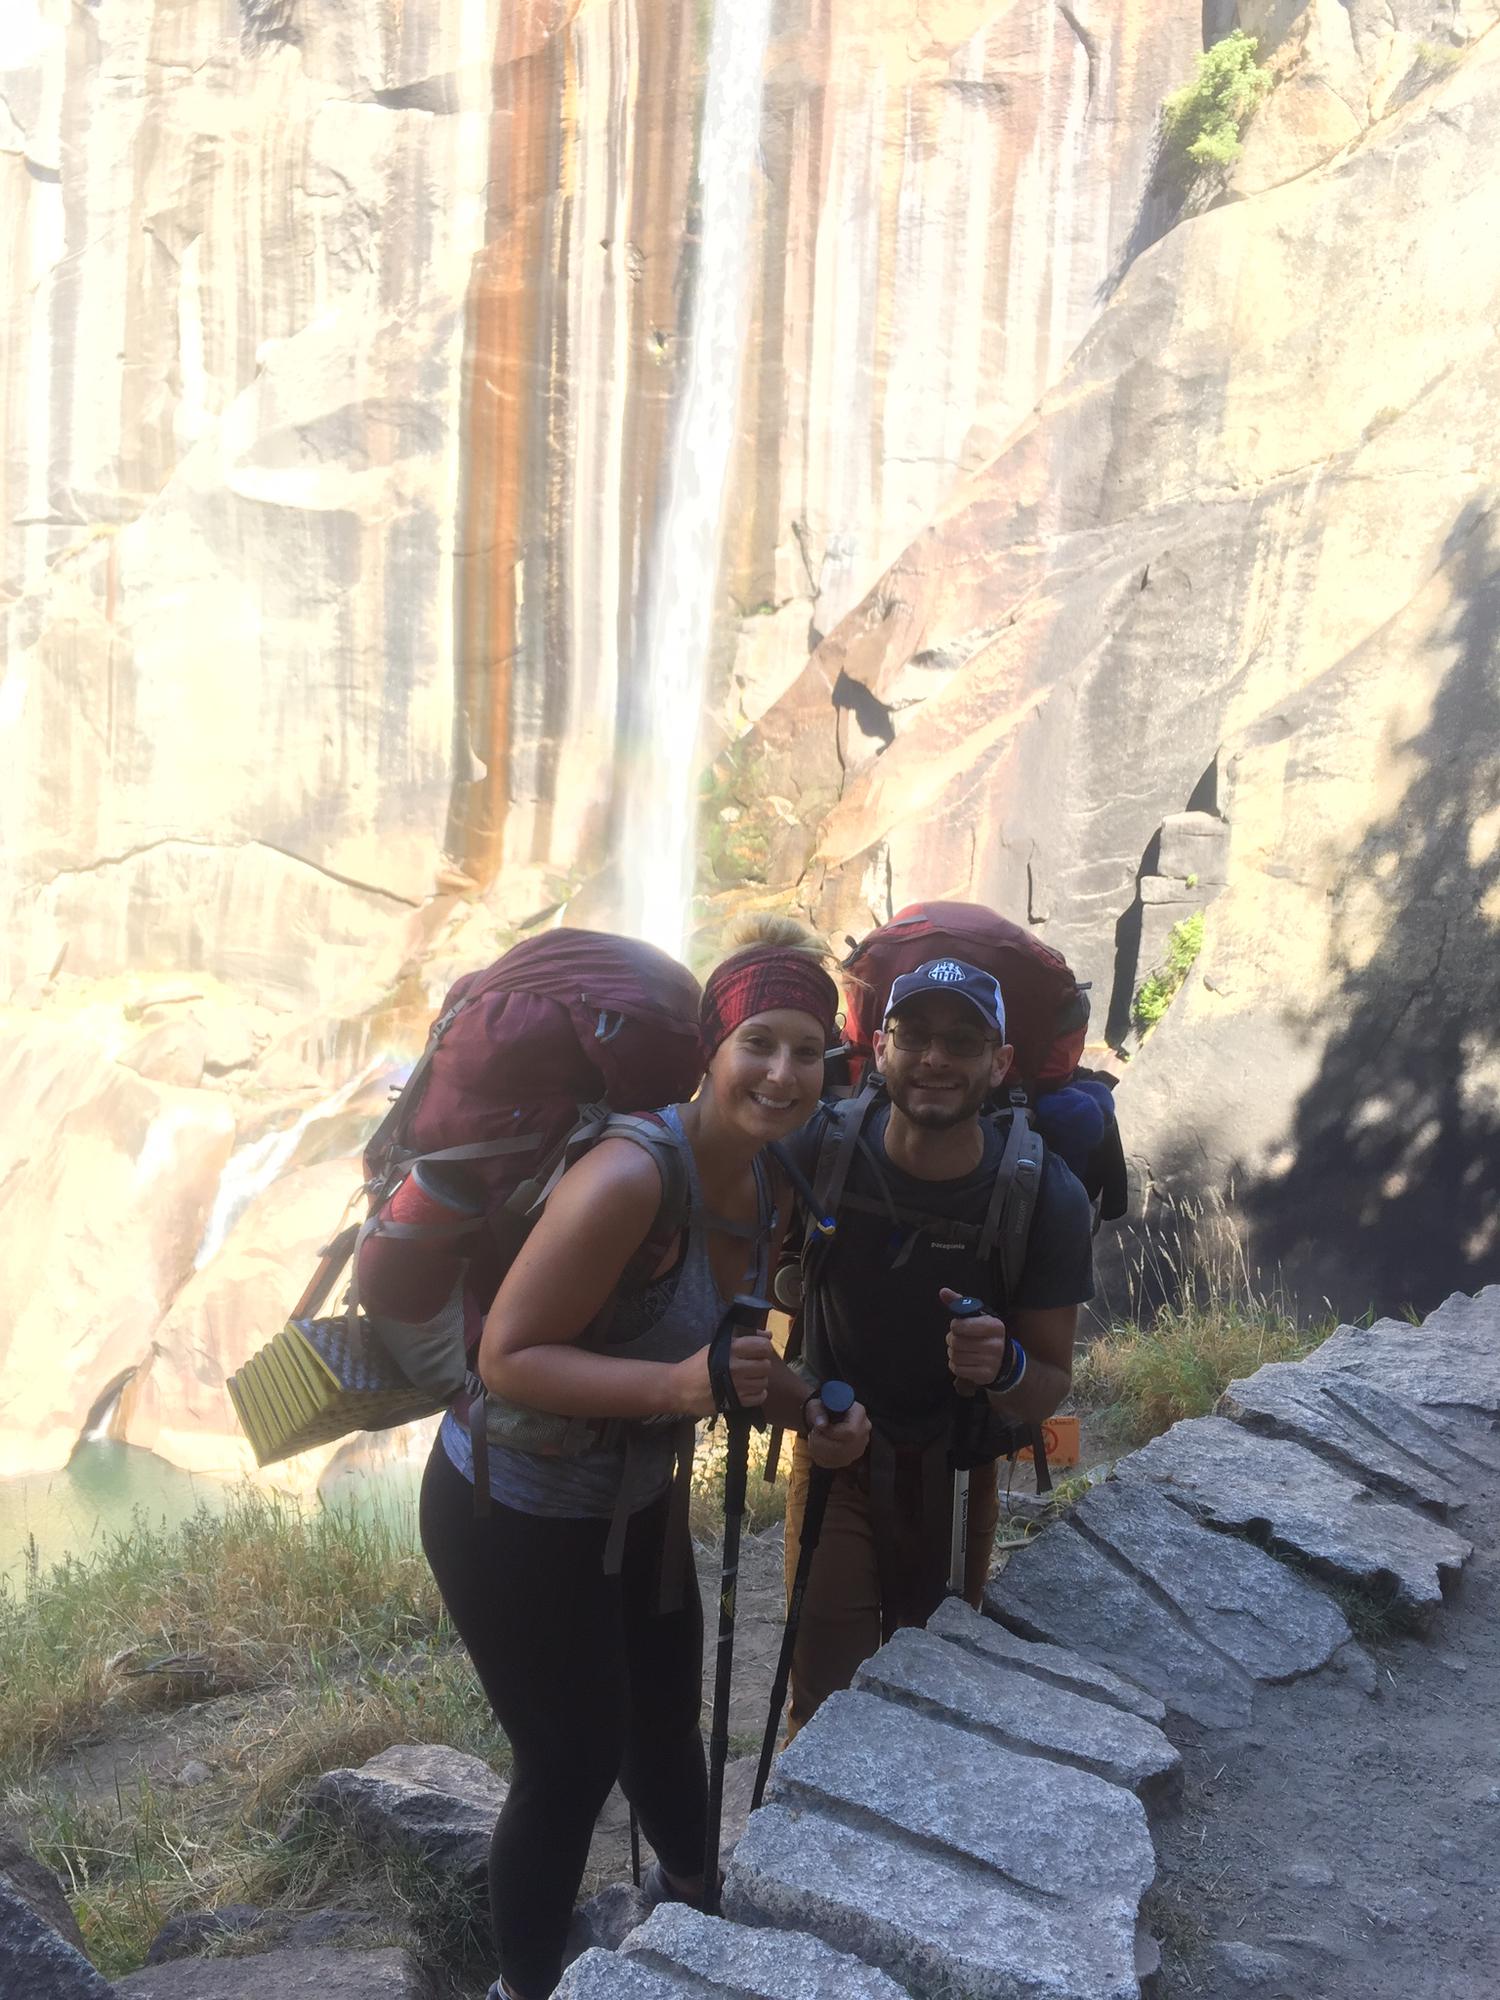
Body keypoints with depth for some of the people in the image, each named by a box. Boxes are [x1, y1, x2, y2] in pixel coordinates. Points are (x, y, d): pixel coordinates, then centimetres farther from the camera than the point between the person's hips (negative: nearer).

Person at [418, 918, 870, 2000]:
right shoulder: (630, 1178, -32)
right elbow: (508, 1356, -29)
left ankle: (693, 1884, 58)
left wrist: (803, 1408, -10)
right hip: (514, 1515, -7)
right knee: (572, 1762, 9)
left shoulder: (772, 1188, -5)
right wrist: (677, 1387, -39)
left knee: (666, 1719, 27)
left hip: (636, 1502, 8)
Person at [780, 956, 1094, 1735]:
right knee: (829, 1702, -2)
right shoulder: (819, 1149, -23)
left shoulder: (1047, 1198, -22)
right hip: (837, 1456, -1)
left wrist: (1003, 1369, -37)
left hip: (955, 1474, 1)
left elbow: (1050, 1387, -14)